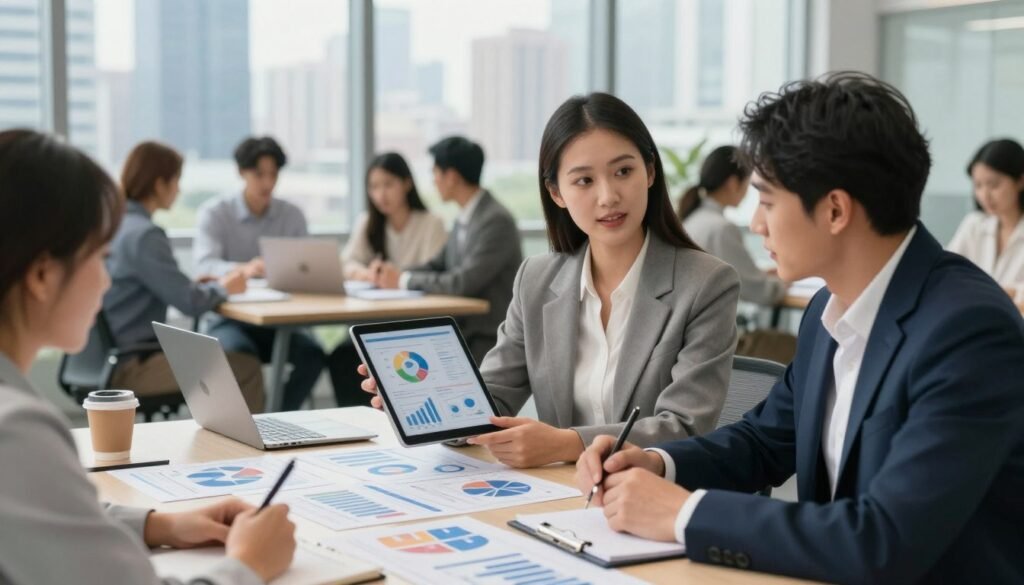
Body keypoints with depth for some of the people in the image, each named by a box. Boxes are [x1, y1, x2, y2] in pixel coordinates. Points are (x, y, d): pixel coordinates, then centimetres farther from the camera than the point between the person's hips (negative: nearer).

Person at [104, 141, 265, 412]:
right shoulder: (143, 234, -19)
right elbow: (190, 303, -19)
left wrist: (192, 285, 9)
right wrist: (222, 287, 0)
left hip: (110, 355, 10)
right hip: (130, 366, -10)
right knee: (247, 368, -6)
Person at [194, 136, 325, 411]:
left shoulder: (292, 215, 8)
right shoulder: (214, 212, -2)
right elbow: (206, 265, -17)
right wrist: (242, 269, -40)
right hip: (228, 318, -2)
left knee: (312, 353, -27)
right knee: (240, 354, -36)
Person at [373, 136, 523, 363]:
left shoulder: (497, 221, -17)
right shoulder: (465, 218, 10)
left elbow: (462, 283, -22)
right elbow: (438, 265, 19)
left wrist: (404, 280, -13)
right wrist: (394, 273, 2)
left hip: (489, 340, -8)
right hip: (464, 331, 8)